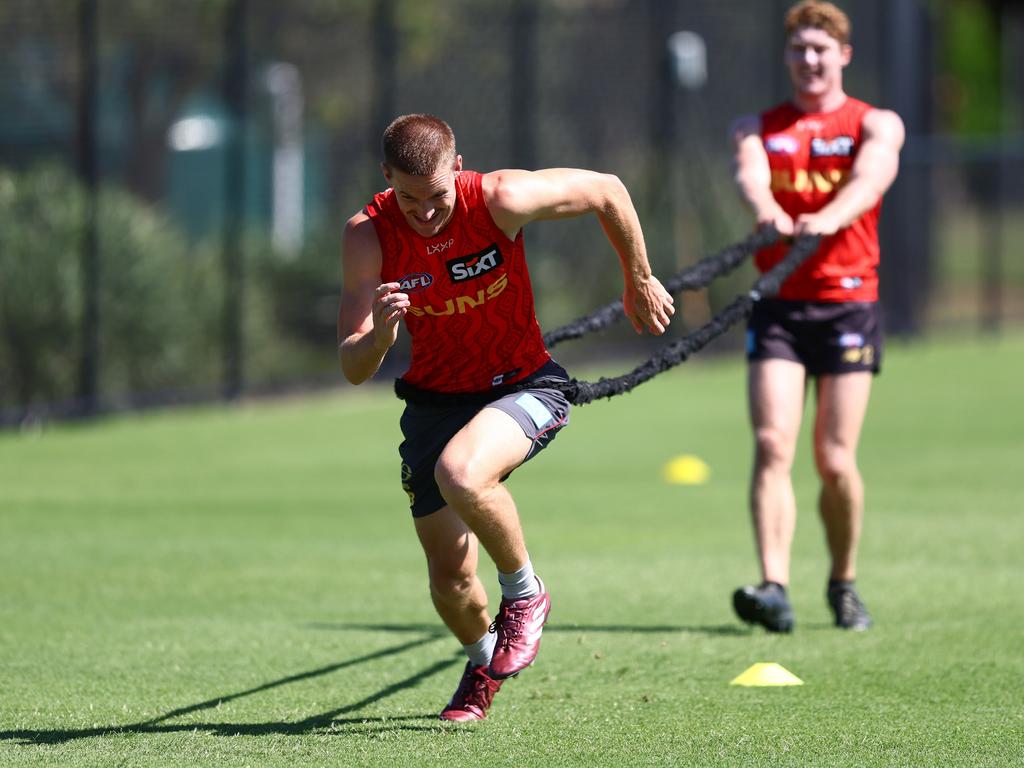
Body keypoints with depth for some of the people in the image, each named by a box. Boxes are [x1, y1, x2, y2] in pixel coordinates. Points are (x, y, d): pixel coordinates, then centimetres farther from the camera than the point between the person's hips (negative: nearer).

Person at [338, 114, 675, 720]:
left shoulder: (500, 199, -22)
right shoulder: (368, 235, -17)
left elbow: (607, 192, -5)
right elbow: (354, 370, -17)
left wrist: (640, 282, 7)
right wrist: (379, 334, -41)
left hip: (523, 388, -3)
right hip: (435, 400, 3)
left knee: (461, 474, -35)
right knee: (450, 579, 2)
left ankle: (525, 593, -7)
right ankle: (484, 662, 37)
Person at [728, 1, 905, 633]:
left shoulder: (877, 125, 6)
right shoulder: (759, 127, 13)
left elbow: (870, 178, -15)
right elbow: (750, 172, -10)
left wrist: (825, 219, -38)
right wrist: (767, 210, -35)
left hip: (848, 303, -1)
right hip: (778, 307, 1)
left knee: (836, 460, -3)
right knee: (772, 444, -14)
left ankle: (844, 583, 19)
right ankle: (774, 588, -21)